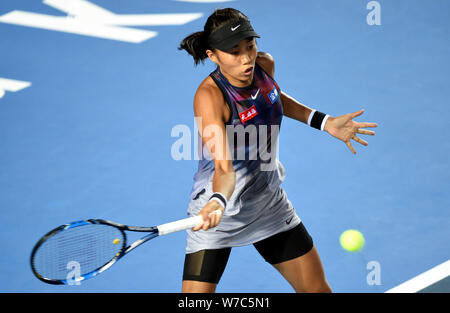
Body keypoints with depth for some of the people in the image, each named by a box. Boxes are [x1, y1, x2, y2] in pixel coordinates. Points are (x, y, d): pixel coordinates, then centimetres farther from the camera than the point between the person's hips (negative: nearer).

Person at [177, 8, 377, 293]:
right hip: (220, 213, -6)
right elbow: (224, 168, -37)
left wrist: (323, 122, 11)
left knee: (317, 288, 12)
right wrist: (218, 202, -56)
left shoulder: (265, 64, -9)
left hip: (268, 204, 6)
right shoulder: (209, 96, -28)